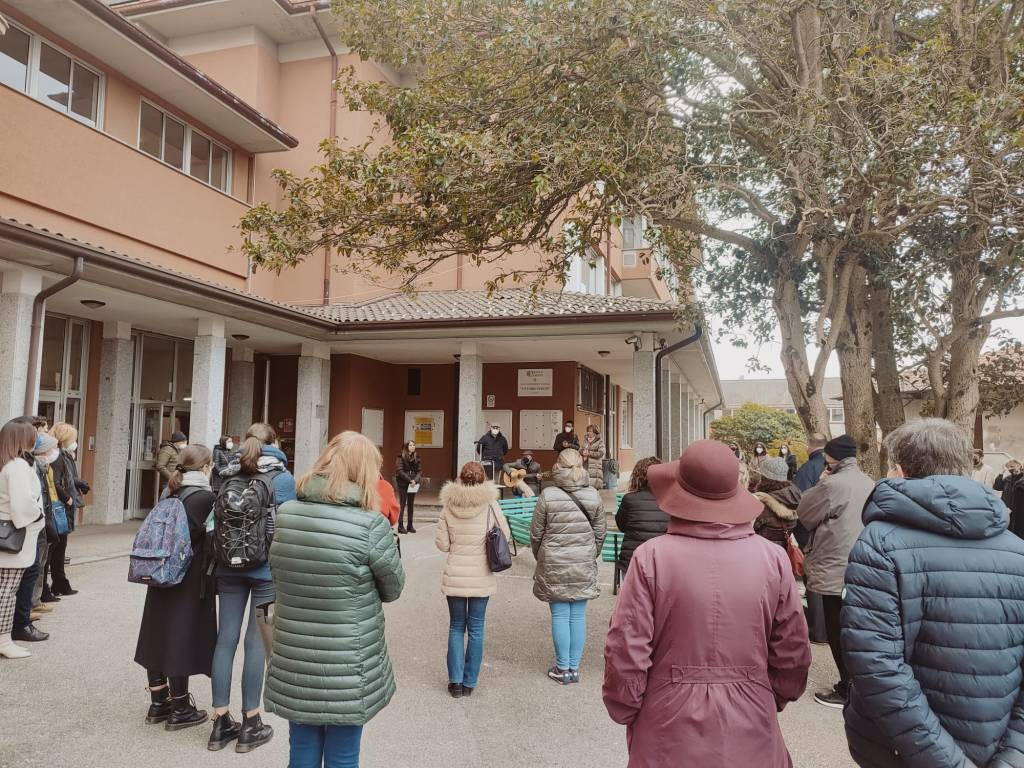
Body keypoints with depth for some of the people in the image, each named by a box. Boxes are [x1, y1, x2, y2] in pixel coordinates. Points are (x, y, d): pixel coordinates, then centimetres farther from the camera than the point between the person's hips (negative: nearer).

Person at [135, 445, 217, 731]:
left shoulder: (169, 492, 6)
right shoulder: (205, 497, -16)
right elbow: (208, 537, -15)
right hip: (189, 581, -7)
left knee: (159, 635, 14)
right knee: (182, 638, 1)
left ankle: (159, 703, 26)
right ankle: (180, 709, 12)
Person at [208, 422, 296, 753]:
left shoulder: (227, 474, 7)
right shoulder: (282, 477, -6)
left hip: (229, 567, 4)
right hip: (265, 568, -4)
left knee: (226, 639, 8)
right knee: (255, 641, 2)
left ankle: (221, 722, 16)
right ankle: (250, 724, 11)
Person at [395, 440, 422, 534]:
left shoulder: (417, 458, 6)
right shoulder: (401, 457, -7)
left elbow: (420, 471, 4)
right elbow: (399, 471, -13)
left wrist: (415, 480, -14)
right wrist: (409, 480, -18)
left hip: (413, 484, 4)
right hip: (403, 484, -4)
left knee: (411, 505, 10)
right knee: (402, 504, -2)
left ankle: (410, 525, 16)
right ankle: (401, 525, 1)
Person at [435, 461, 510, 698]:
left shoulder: (448, 506, -8)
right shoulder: (489, 505, -11)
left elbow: (442, 544, -6)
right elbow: (505, 535, -2)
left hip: (454, 577, 1)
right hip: (481, 578, -1)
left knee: (456, 627, 14)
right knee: (476, 629, 10)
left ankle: (455, 681, 16)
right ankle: (469, 682, 18)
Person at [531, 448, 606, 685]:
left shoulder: (547, 496, -10)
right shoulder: (594, 496, -2)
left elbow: (536, 533, -3)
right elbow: (600, 532, 6)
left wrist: (540, 557, 14)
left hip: (554, 565, -2)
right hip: (584, 565, 2)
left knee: (560, 615, 6)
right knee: (579, 616, 10)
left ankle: (562, 669, 14)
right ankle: (574, 668, 18)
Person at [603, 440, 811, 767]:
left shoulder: (652, 557, -16)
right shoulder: (773, 558, -9)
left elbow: (626, 651, -13)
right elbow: (792, 652, -1)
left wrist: (624, 710, 4)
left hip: (669, 735, -2)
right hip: (749, 733, 2)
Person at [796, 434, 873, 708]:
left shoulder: (833, 484, -18)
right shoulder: (870, 484, 7)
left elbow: (804, 514, -6)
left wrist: (820, 483, 2)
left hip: (836, 572, -8)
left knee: (838, 633, 3)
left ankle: (848, 690, 10)